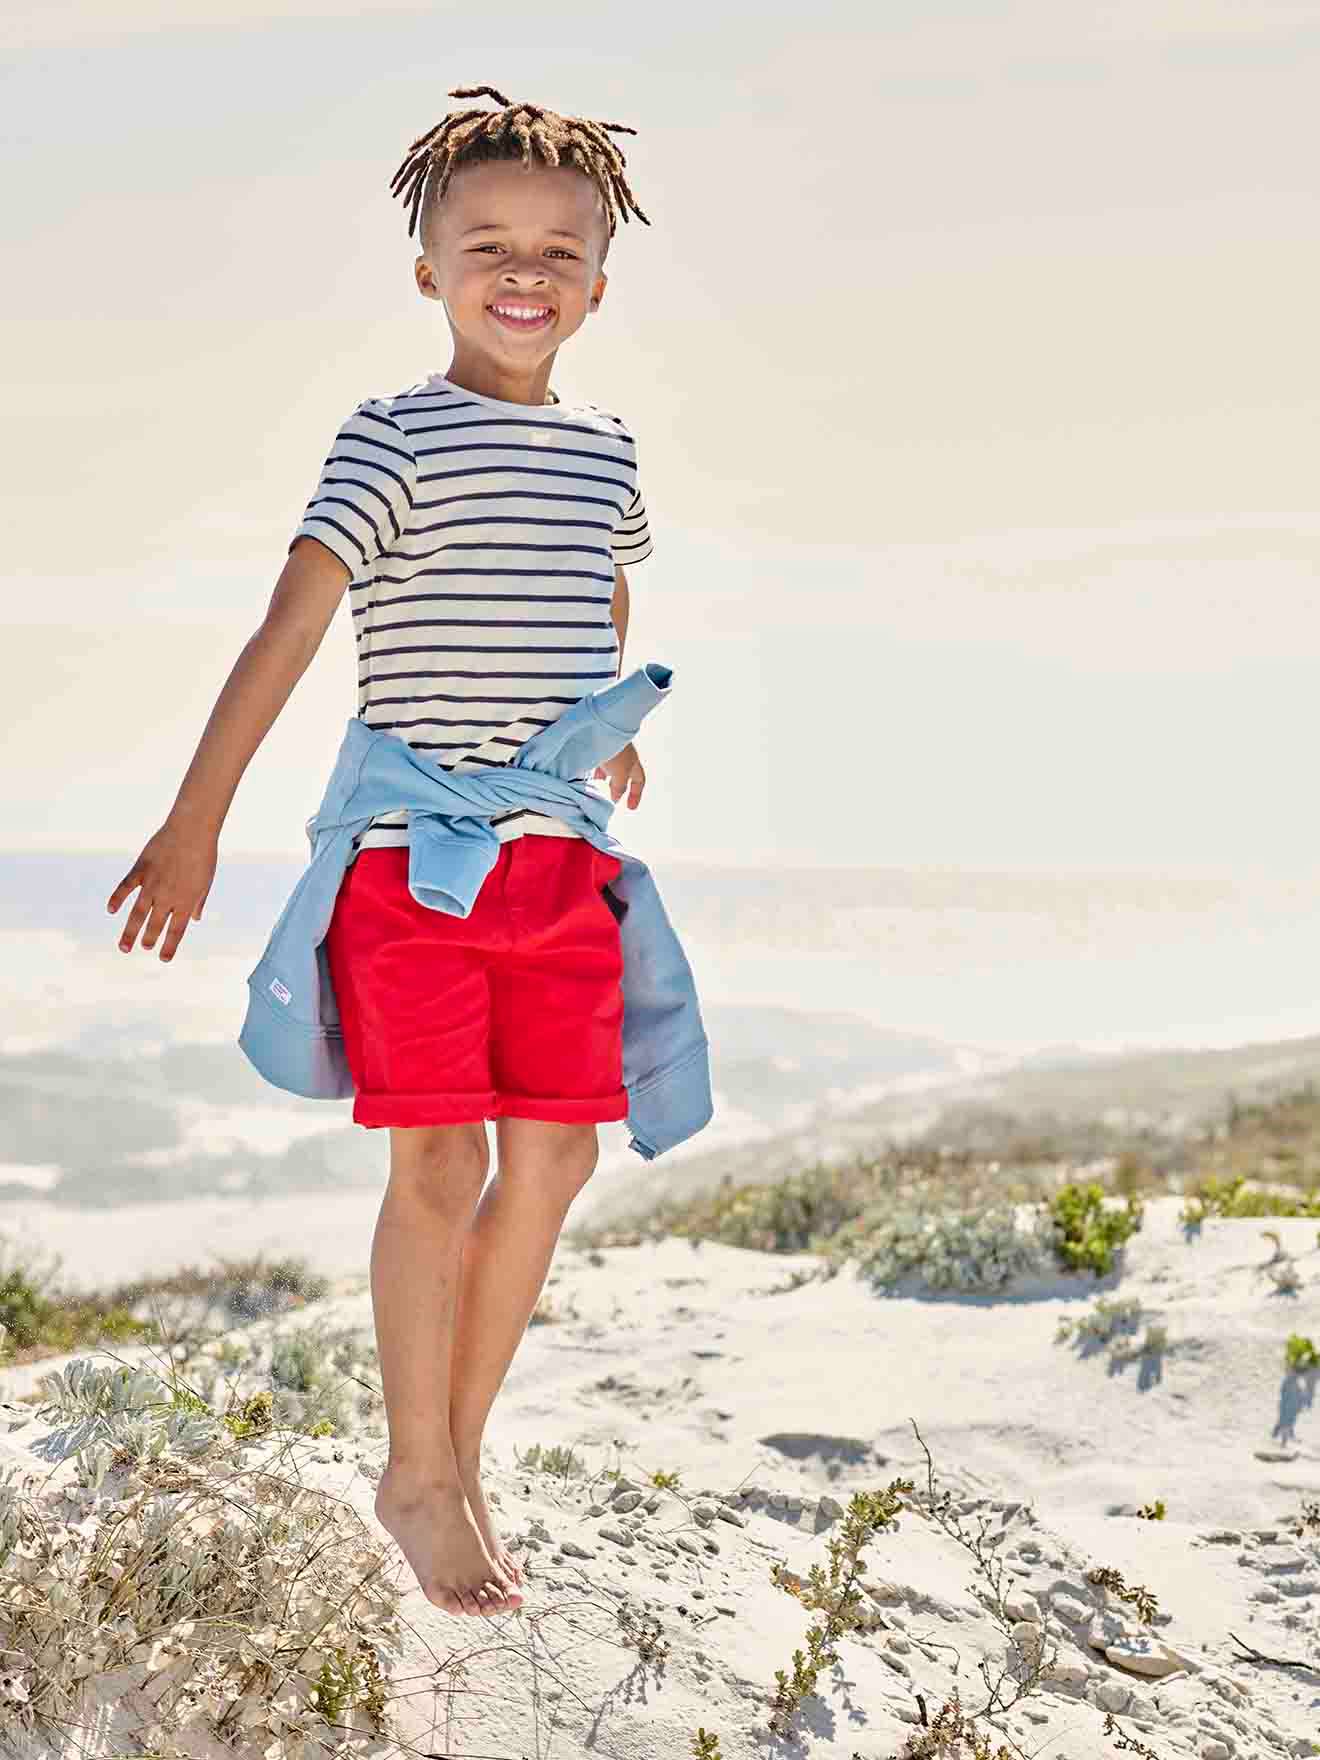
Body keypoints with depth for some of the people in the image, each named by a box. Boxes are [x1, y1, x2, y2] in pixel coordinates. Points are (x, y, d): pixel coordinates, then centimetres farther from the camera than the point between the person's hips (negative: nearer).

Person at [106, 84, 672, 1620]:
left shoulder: (603, 449, 11)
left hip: (563, 864, 6)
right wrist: (199, 817, -23)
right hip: (413, 858, -6)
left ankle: (461, 1449, 23)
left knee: (555, 1156, 6)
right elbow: (290, 624, -16)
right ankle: (417, 1478, 14)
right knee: (441, 1166, -5)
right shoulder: (397, 439, -7)